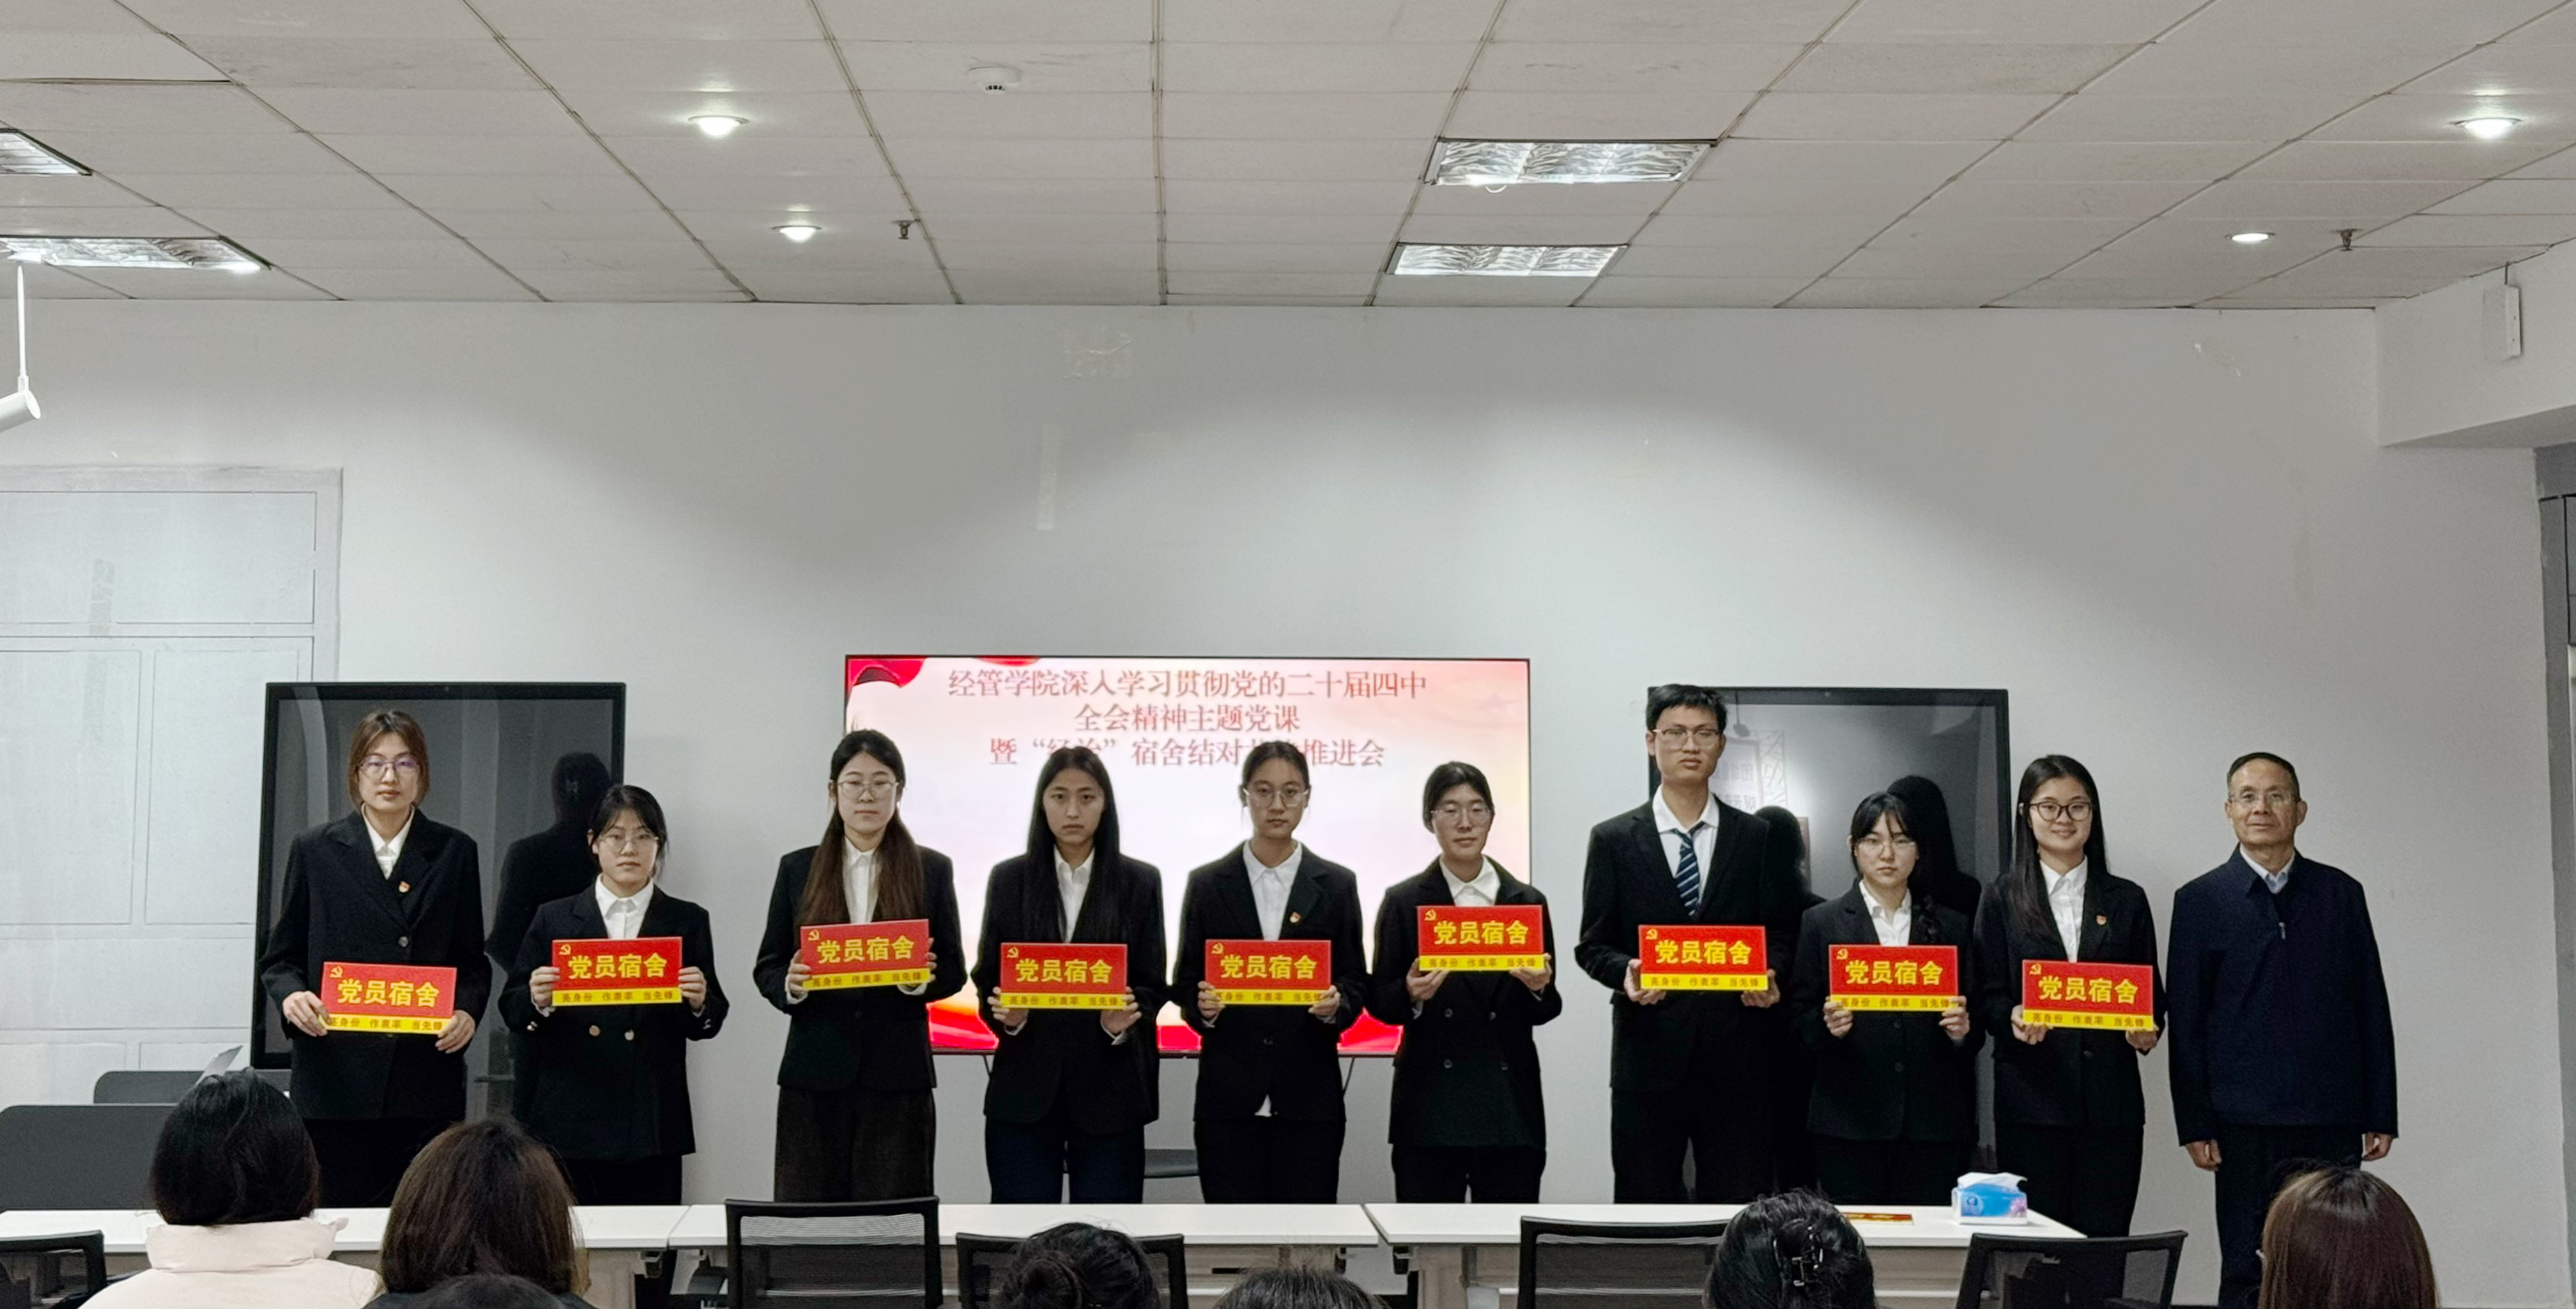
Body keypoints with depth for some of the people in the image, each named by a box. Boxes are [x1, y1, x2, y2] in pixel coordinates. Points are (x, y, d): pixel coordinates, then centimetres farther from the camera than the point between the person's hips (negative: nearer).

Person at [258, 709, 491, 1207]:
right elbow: (279, 957, 9)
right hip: (335, 1077, 0)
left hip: (427, 1079, 1)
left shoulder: (454, 853, 10)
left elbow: (473, 960, 11)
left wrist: (468, 1011, -8)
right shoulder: (315, 850, 8)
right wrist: (291, 996, -12)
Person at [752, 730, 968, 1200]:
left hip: (897, 1073, -1)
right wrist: (790, 984, -13)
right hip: (814, 1072, 1)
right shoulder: (798, 869, 8)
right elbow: (766, 968, 9)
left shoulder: (932, 870, 5)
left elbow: (954, 971, 7)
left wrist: (922, 979, -15)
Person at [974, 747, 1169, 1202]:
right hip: (1025, 1085, 1)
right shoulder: (1009, 879, 7)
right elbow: (986, 977, 8)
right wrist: (1005, 1015, -13)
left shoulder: (1140, 882, 5)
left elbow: (1152, 985, 4)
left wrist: (1124, 1021, -16)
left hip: (1109, 1084, -1)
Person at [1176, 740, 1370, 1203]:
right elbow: (1184, 982, 8)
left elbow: (1356, 983, 8)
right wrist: (1202, 1006, -13)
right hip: (1228, 1095, 0)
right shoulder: (1207, 883, 6)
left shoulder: (1336, 884, 7)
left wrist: (1336, 1004, -14)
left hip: (1308, 1095, 0)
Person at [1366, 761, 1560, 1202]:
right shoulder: (1404, 901, 4)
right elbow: (1379, 1001, 4)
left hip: (1509, 1102, 2)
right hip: (1430, 1103, -2)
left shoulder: (1526, 900, 9)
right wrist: (1412, 994, -18)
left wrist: (1540, 988, -11)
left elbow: (1545, 1011, 11)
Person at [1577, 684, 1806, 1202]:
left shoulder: (1761, 839, 10)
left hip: (1736, 1057, 1)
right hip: (1649, 1056, -1)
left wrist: (1767, 975, -11)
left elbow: (1781, 936, 11)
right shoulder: (1613, 840, 7)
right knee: (1644, 1210, 2)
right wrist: (1626, 972, -14)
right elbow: (1592, 945, 6)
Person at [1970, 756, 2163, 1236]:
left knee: (2105, 1237, -2)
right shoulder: (2003, 900, 7)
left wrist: (2147, 1029, -6)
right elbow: (1986, 997, 4)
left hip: (2110, 1098, 2)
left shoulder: (2125, 900, 14)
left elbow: (2151, 992, 15)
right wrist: (2014, 1018, -18)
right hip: (2031, 1097, -2)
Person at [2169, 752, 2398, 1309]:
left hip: (2333, 1122, 2)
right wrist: (2195, 1125, -4)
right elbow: (2186, 1023, 1)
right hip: (2247, 1123, -2)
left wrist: (2381, 1115, 5)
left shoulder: (2341, 894, 9)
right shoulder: (2201, 901, 3)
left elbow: (2372, 1009, 9)